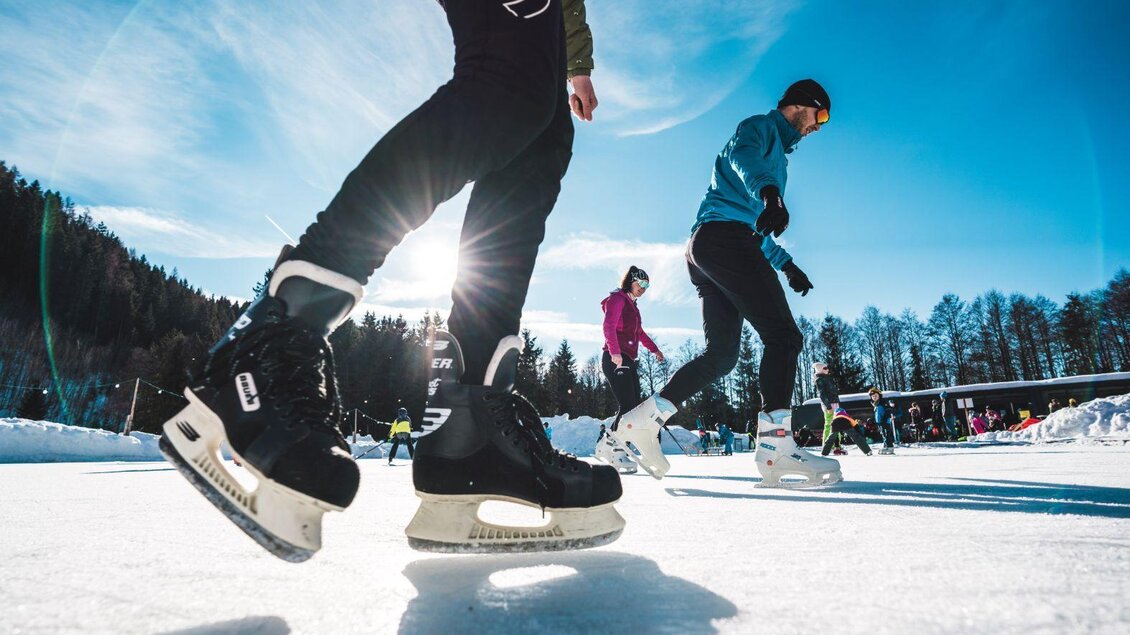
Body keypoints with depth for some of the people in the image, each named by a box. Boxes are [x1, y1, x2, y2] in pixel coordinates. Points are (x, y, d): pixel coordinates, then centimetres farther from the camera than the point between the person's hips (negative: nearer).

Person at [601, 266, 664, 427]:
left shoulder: (632, 305, 24)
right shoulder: (617, 299, -4)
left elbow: (639, 332, 37)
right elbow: (608, 326, -19)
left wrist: (654, 349, 42)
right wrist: (615, 352, -31)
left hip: (628, 360, 10)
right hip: (616, 360, -10)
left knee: (634, 407, 3)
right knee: (627, 406, -17)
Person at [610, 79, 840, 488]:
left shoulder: (778, 153, 37)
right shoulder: (761, 127, 8)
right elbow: (743, 155, -19)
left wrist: (785, 264, 31)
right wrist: (768, 192, -40)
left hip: (706, 246, 10)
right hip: (724, 235, -10)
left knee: (721, 354, 5)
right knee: (783, 334, -16)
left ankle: (640, 422, 3)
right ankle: (775, 446, -22)